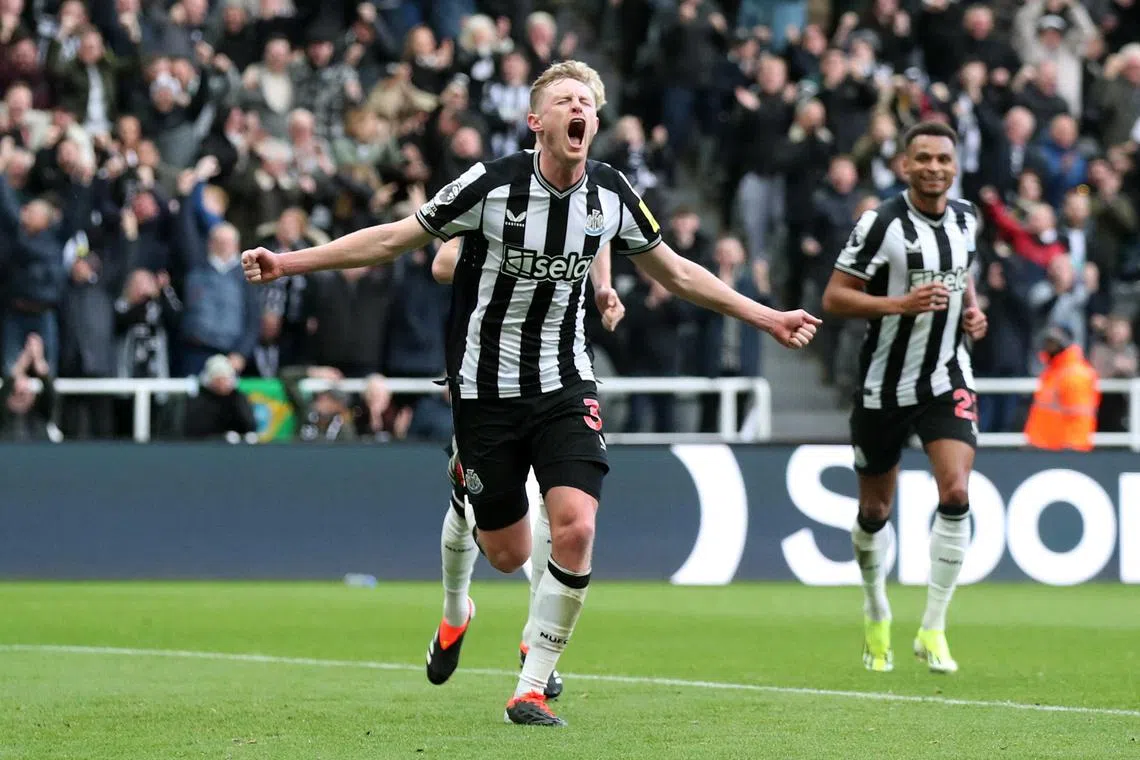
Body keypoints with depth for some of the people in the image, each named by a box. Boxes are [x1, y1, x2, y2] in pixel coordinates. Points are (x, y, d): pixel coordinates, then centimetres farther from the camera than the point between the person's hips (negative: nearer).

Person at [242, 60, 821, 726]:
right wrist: (287, 263, -9)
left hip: (565, 384, 2)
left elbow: (675, 272, 12)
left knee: (576, 527, -18)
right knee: (508, 554, 1)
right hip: (486, 388, -2)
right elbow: (393, 240, -6)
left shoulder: (611, 194, -3)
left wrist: (767, 318, 13)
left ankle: (532, 688, -4)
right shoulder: (491, 185, -14)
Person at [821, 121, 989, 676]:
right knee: (875, 511, 9)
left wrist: (971, 309, 4)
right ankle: (876, 616, 36)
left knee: (956, 493, -17)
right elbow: (834, 299, -15)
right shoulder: (881, 224, -14)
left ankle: (933, 630, -9)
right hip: (884, 386, -3)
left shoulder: (965, 218, 3)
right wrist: (902, 304, -26)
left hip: (947, 380, 3)